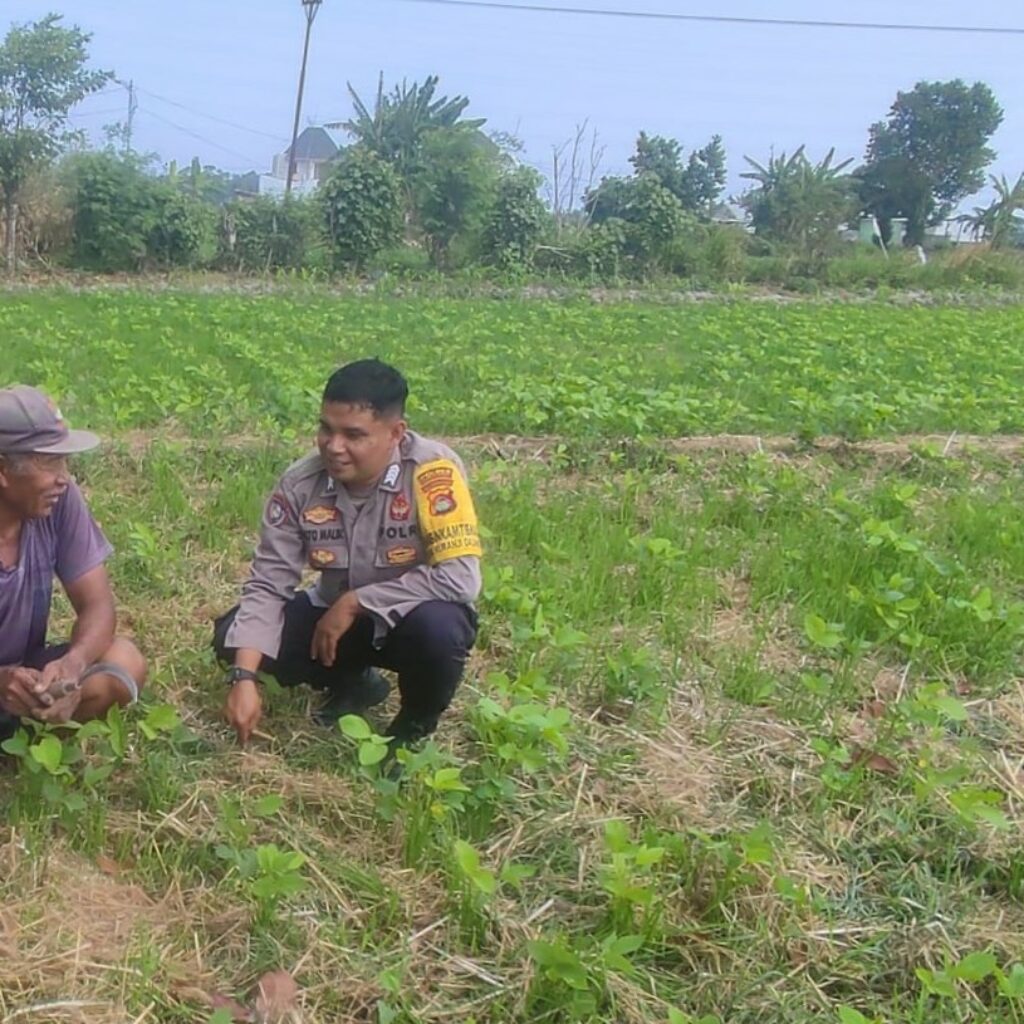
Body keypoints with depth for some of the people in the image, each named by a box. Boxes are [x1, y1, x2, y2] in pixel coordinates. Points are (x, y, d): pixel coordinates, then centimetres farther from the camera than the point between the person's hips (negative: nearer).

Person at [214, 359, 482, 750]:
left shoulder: (433, 471, -28)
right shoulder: (300, 483, -17)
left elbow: (460, 578, -33)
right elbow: (268, 584, -14)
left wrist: (354, 602, -26)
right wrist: (244, 677, -27)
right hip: (336, 616, 4)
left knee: (437, 625, -37)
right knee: (232, 636, -13)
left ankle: (414, 728, -3)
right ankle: (352, 683, 13)